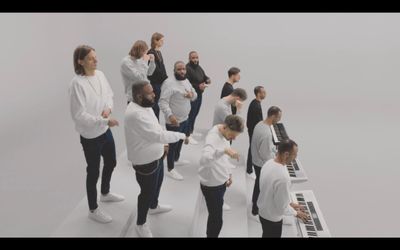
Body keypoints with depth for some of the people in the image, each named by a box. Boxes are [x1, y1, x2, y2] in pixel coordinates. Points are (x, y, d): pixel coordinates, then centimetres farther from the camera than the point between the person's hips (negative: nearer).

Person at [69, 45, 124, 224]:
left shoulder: (100, 74, -3)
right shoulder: (77, 83, -24)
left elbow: (109, 94, 10)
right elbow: (79, 115, -25)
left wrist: (108, 108, -11)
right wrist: (104, 121, -26)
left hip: (105, 130, 7)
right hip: (90, 135, -7)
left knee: (111, 163, 24)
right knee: (93, 171, 9)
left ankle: (105, 193, 52)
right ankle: (93, 210, 31)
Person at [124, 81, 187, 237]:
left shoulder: (145, 106, -1)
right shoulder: (135, 114, -34)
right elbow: (157, 135, -35)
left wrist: (163, 144, 10)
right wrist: (181, 135, -26)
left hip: (155, 156, 10)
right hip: (145, 162, -10)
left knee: (158, 182, 30)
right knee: (147, 192, 9)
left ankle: (153, 206, 57)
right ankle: (141, 224, 33)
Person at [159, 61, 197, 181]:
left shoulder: (186, 80, 7)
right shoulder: (169, 83, -21)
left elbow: (195, 95, 15)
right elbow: (163, 102, -26)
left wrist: (192, 95, -10)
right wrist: (170, 115, -39)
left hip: (184, 119, 9)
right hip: (174, 121, -9)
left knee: (180, 140, 26)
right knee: (173, 144, 2)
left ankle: (177, 158, 49)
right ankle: (170, 169, 15)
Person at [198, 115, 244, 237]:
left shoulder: (224, 133, -1)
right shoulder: (213, 137, -29)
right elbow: (204, 159, -49)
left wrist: (228, 173, 15)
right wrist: (225, 150, -57)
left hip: (220, 182, 9)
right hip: (211, 185, -9)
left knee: (215, 215, 25)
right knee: (216, 220, 0)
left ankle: (211, 234, 45)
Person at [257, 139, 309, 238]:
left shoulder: (269, 163, -10)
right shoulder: (282, 177, -37)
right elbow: (282, 208, -26)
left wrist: (290, 203, 10)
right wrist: (296, 213, -7)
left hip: (263, 212, 7)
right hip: (273, 218, -7)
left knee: (266, 235, 28)